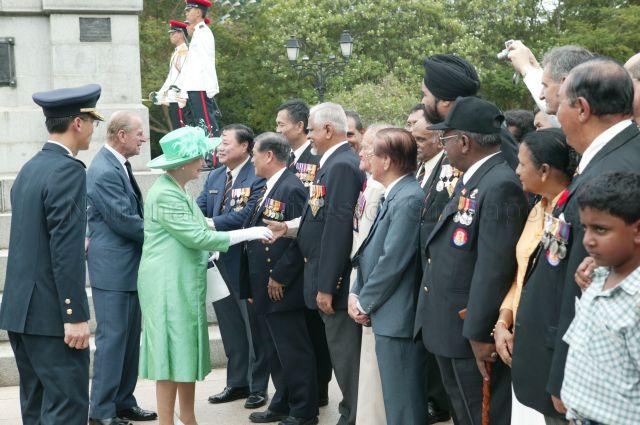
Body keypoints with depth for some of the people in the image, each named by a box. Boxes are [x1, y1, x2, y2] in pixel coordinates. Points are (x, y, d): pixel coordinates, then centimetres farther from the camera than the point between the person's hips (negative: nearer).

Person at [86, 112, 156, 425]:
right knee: (113, 337, -3)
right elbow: (123, 220, -20)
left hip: (128, 266, 10)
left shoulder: (118, 165, 11)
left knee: (129, 337, 14)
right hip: (112, 268, -10)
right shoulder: (104, 172, -19)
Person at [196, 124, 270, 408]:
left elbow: (246, 215, -24)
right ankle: (237, 383, 31)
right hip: (221, 263, 7)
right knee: (230, 327, 17)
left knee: (253, 328, 6)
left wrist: (211, 223, -27)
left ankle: (257, 387, 20)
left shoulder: (257, 177, -14)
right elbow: (198, 209, 4)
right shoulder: (215, 177, 11)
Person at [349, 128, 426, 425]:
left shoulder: (409, 199, -18)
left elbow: (393, 261, -20)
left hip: (396, 317, -10)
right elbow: (371, 249, 15)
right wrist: (356, 294, 5)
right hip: (384, 314, 10)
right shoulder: (391, 195, 12)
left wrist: (365, 303, -9)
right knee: (394, 397, 19)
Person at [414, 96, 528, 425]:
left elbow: (494, 268, -25)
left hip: (474, 335, -9)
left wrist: (479, 334, -23)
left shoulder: (501, 185, -22)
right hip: (448, 328, 10)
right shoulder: (470, 179, 10)